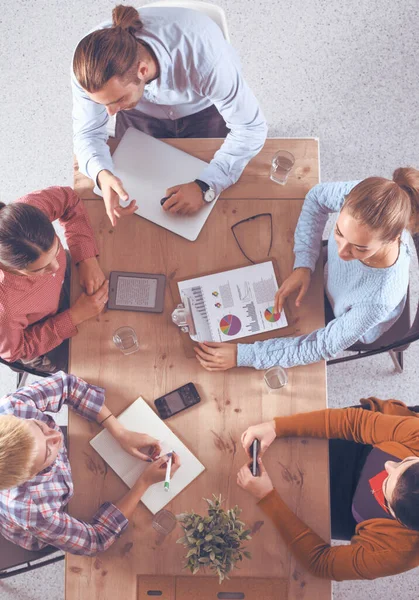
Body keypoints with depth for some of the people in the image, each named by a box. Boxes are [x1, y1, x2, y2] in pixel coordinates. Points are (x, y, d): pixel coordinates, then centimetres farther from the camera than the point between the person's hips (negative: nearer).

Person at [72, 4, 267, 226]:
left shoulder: (202, 56, -45)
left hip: (205, 107, -1)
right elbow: (88, 132, -23)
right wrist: (103, 175, -46)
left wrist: (205, 187, -44)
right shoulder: (90, 63, -35)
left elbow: (251, 128, -33)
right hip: (140, 114, 2)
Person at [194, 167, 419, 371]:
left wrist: (241, 355, -33)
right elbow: (317, 197, -13)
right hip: (328, 278, 3)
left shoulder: (381, 297, -46)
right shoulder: (360, 196, -37)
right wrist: (303, 265, -23)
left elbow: (323, 346, -32)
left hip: (348, 327, -3)